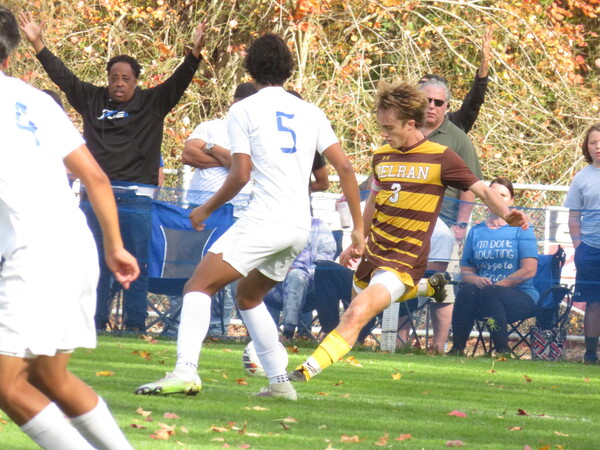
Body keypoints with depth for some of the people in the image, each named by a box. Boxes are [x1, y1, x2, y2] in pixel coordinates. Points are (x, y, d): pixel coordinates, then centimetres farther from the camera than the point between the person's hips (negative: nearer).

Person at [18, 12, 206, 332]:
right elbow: (62, 76, 14)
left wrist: (194, 54, -20)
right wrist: (37, 44, 11)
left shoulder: (152, 103, 5)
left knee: (135, 265, -2)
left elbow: (177, 83, -4)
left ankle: (135, 325, 1)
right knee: (96, 263, 6)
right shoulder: (92, 100, 12)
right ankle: (95, 322, 11)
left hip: (135, 197, -3)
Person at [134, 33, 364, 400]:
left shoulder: (244, 110, 2)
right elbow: (345, 167, 10)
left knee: (200, 286, -8)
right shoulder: (311, 112, 16)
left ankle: (186, 370, -28)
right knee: (248, 296, 26)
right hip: (302, 226, 6)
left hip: (266, 219, -6)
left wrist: (207, 209, 9)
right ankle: (280, 382, 22)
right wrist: (358, 228, 14)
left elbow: (240, 175, -6)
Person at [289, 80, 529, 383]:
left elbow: (482, 190, -9)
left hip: (404, 260, -7)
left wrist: (506, 214, -28)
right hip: (373, 253, 8)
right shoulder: (382, 156, 7)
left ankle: (307, 371, -28)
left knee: (357, 313, -24)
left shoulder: (440, 158, -10)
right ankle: (424, 288, 45)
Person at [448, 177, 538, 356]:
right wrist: (475, 280, -12)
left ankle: (503, 352, -33)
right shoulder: (476, 232, 19)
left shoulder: (521, 229, 6)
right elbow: (466, 270, 12)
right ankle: (457, 348, -31)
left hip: (520, 296, -3)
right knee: (467, 290, -32)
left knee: (489, 294, -36)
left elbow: (529, 270, -5)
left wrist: (498, 285, -14)